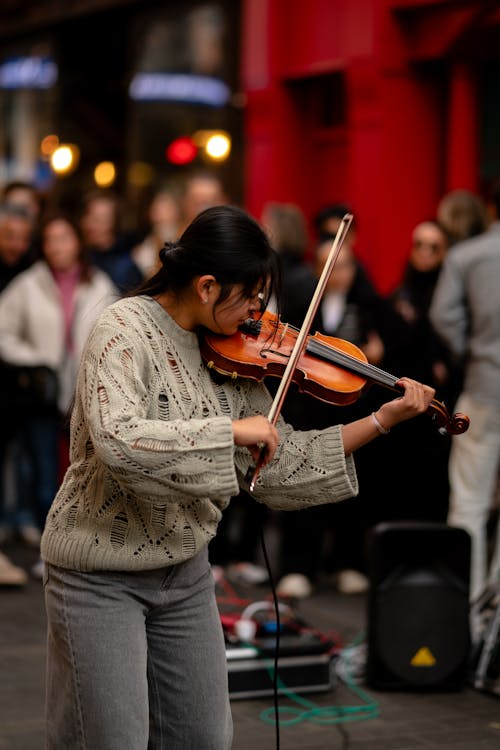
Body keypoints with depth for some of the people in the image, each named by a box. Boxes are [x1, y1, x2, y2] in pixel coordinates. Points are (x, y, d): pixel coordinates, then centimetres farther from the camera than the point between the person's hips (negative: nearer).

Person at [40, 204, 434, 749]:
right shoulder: (126, 330, -19)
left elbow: (277, 468, 3)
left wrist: (382, 419, -2)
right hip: (100, 576, -7)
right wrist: (230, 429, -32)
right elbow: (116, 440, -36)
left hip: (185, 571, 7)